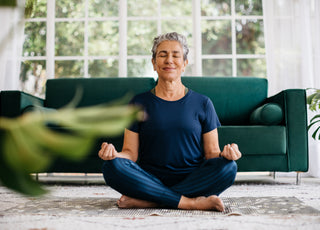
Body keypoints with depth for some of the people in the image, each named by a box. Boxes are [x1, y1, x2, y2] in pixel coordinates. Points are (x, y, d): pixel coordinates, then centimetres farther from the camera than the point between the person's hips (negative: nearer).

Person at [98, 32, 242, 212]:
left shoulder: (202, 103, 8)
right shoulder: (140, 103, 8)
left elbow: (211, 152, 8)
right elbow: (130, 152, 5)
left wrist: (225, 154, -15)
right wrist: (114, 153, -17)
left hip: (193, 180, 1)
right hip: (150, 180, 0)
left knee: (228, 167, -27)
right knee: (112, 166, -27)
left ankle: (146, 201, -26)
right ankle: (190, 202, -26)